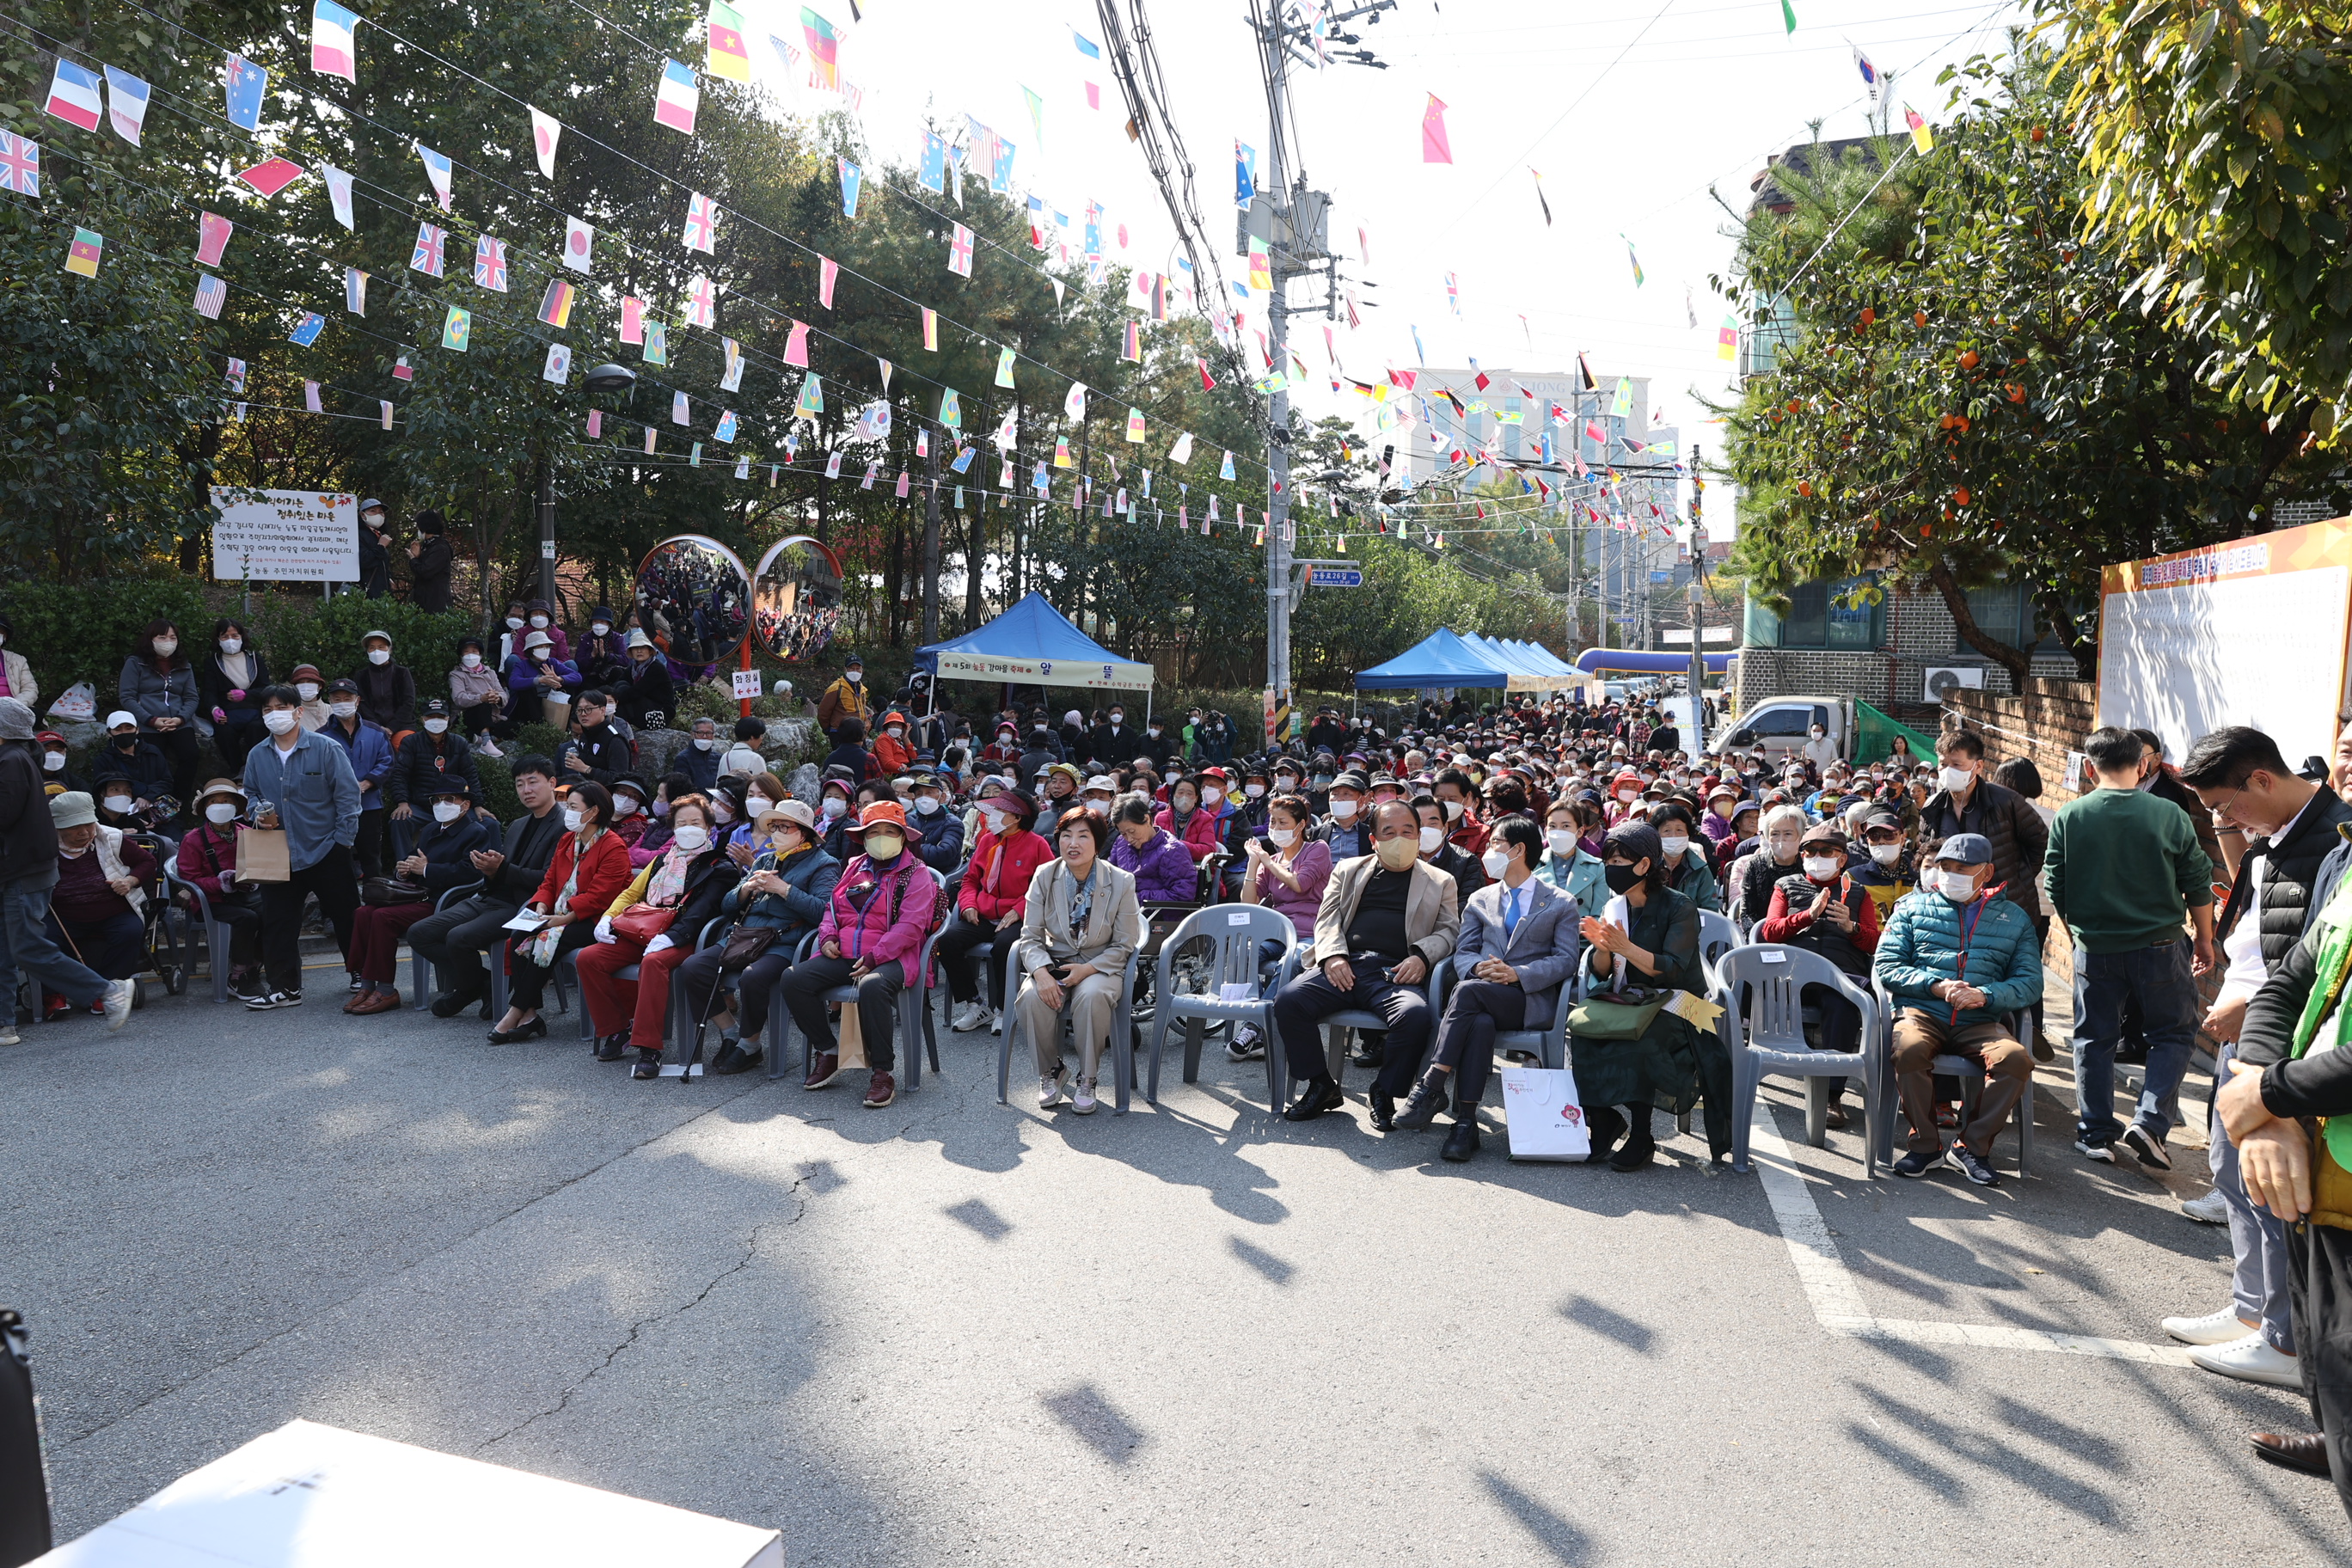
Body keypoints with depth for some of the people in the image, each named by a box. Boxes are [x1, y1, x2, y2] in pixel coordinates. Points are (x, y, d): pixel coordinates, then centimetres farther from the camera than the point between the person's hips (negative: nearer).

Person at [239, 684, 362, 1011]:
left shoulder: (326, 748, -8)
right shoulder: (257, 756, 5)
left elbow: (347, 796, -7)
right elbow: (250, 794, 19)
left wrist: (342, 840, -10)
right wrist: (258, 813, -4)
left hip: (326, 852, -4)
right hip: (278, 855, 4)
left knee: (346, 917, 4)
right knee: (277, 922, 5)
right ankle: (284, 988, 14)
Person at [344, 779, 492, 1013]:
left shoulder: (477, 833, -4)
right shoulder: (430, 830, 25)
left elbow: (467, 872, -19)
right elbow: (410, 857, 28)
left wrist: (426, 869, -15)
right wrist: (404, 867, 2)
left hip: (442, 904, -9)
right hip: (418, 896, 9)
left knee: (383, 916, -25)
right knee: (364, 912, -13)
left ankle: (386, 992, -18)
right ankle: (366, 986, -10)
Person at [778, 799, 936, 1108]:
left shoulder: (916, 873, 2)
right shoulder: (854, 867, 22)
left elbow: (910, 925, -9)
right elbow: (833, 907, 27)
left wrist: (874, 957, -19)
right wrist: (828, 936, 4)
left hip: (890, 957, -6)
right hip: (844, 955, 6)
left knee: (872, 986, -40)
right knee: (793, 978, -16)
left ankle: (882, 1072, -28)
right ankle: (827, 1052, -1)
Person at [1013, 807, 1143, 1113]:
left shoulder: (1121, 882, -7)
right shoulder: (1044, 875, -3)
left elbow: (1124, 945, -3)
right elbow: (1030, 937, -2)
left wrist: (1088, 969, -20)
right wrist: (1041, 972, -23)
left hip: (1101, 966, -2)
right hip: (1054, 962, 2)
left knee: (1091, 995, -36)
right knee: (1032, 997, -31)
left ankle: (1087, 1078, -13)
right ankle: (1051, 1071, -4)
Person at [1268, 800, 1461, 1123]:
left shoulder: (1441, 882, 22)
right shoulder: (1349, 871, 25)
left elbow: (1449, 930, 12)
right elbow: (1328, 917, 15)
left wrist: (1422, 956, -9)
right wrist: (1333, 955, -6)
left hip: (1396, 972, -1)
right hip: (1344, 967, 2)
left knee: (1415, 1014, -35)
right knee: (1289, 1000, -25)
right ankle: (1321, 1086, -6)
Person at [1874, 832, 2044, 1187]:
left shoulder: (2014, 919, 18)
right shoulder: (1913, 906, 15)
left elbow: (2030, 982, 8)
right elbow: (1885, 966, 6)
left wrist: (1985, 995, -12)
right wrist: (1936, 985, -10)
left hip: (1980, 1022, 1)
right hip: (1921, 1012, -1)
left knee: (2016, 1058, -30)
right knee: (1908, 1048, -35)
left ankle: (1972, 1147, -13)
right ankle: (1925, 1144, -15)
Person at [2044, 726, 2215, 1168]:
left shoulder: (2069, 817, -8)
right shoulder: (2170, 816, -9)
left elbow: (2056, 887, 0)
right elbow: (2198, 885, 0)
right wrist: (2205, 940, 14)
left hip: (2095, 947, 1)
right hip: (2160, 947, -1)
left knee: (2094, 1039, 13)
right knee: (2174, 1034, 15)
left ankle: (2095, 1134, 17)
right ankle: (2148, 1122, 1)